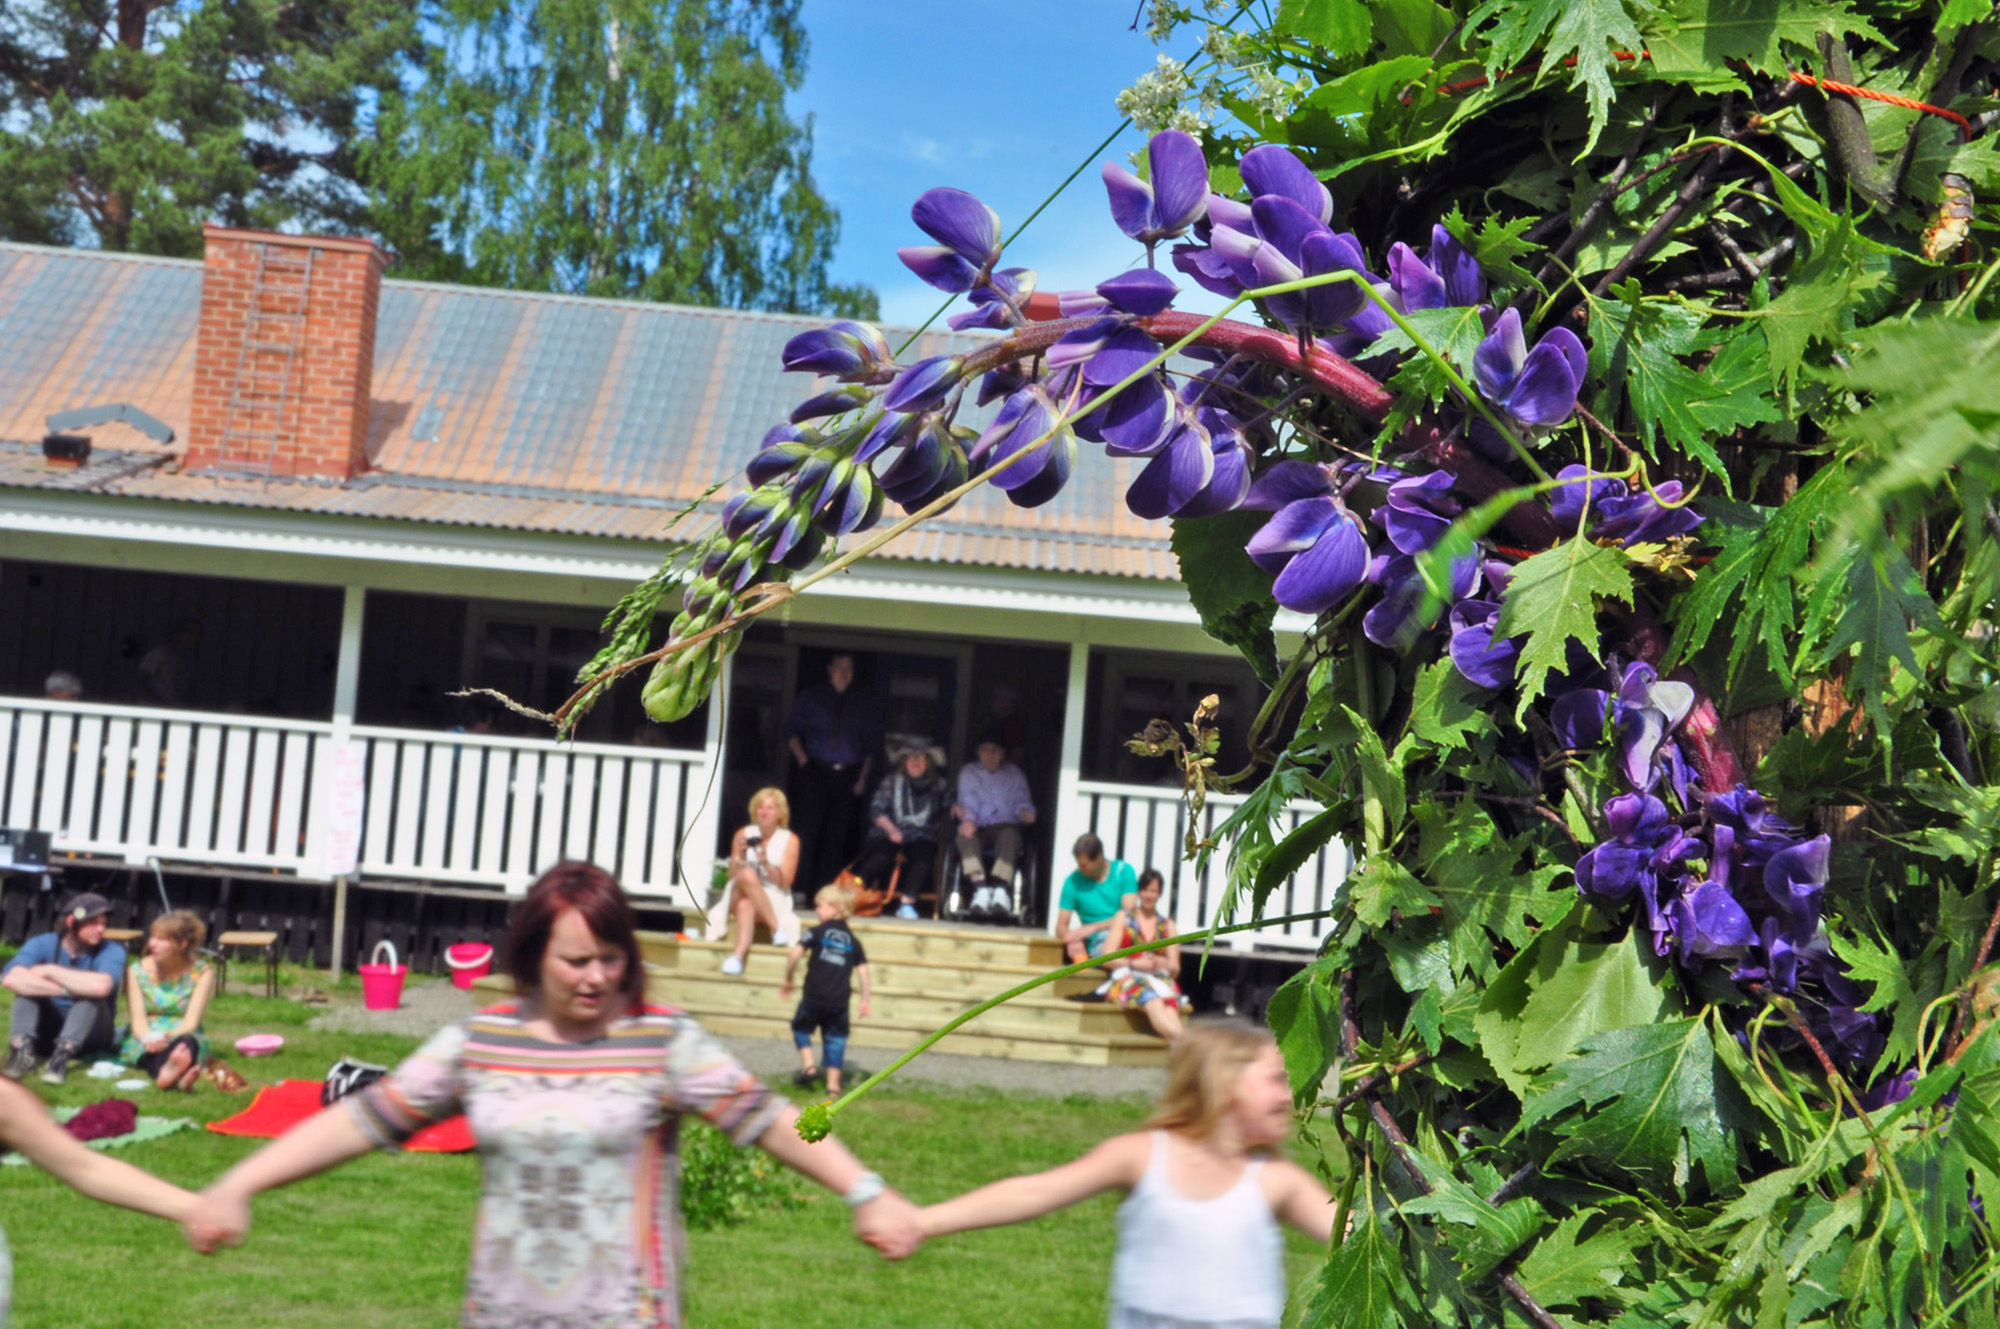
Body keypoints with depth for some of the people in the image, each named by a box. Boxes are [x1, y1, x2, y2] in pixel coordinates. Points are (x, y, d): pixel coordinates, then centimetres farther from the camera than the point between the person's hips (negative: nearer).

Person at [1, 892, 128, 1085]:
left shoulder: (112, 951, -14)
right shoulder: (42, 944, -9)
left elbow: (101, 986, -38)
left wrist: (51, 971, -25)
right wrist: (67, 990, -31)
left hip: (89, 1036, -2)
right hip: (48, 1032, 2)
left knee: (92, 993, -28)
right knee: (28, 985, -19)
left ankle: (62, 1055, -40)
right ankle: (22, 1049, -35)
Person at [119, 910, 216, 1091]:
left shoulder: (202, 973, 1)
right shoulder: (136, 971, 5)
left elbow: (191, 1022, -7)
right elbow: (137, 1019, -4)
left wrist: (168, 1037, -29)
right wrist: (148, 1038, -28)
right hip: (144, 1044, 0)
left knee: (187, 1042, -36)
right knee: (152, 1047, -37)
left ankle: (167, 1073, -74)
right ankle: (178, 1077, -73)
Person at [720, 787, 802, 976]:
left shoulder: (790, 840, 4)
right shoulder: (743, 835, 9)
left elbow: (785, 882, -1)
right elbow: (732, 877, 7)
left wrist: (766, 863, -17)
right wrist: (740, 858, -13)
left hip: (773, 901, -1)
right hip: (739, 896, 1)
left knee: (746, 905, -37)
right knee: (747, 875, -36)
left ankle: (738, 954, -53)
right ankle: (776, 928, -37)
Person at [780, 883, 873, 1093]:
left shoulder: (818, 932, -2)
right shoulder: (853, 940, 9)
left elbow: (795, 954, -11)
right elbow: (862, 970, 7)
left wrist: (787, 980, 2)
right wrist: (865, 999, 12)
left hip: (814, 997, -3)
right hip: (839, 1001, 3)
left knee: (801, 1028, 19)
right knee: (835, 1039, 11)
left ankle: (808, 1066, 5)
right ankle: (833, 1084, 8)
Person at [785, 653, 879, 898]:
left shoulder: (862, 707, 15)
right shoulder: (809, 699, 12)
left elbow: (870, 746, 12)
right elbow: (792, 731, 10)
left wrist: (863, 777, 1)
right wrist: (802, 758, -5)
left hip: (849, 777, 1)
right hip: (816, 773, -1)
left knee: (838, 836, -2)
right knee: (809, 829, -12)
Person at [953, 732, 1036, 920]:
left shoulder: (1014, 773, 22)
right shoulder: (969, 772, 19)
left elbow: (1022, 801, 12)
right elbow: (968, 800, 4)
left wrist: (1025, 811, -13)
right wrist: (968, 818, -18)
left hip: (1005, 826, 0)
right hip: (978, 828, 0)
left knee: (1009, 834, -38)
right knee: (965, 835, -36)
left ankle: (1001, 888, -55)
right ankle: (980, 886, -54)